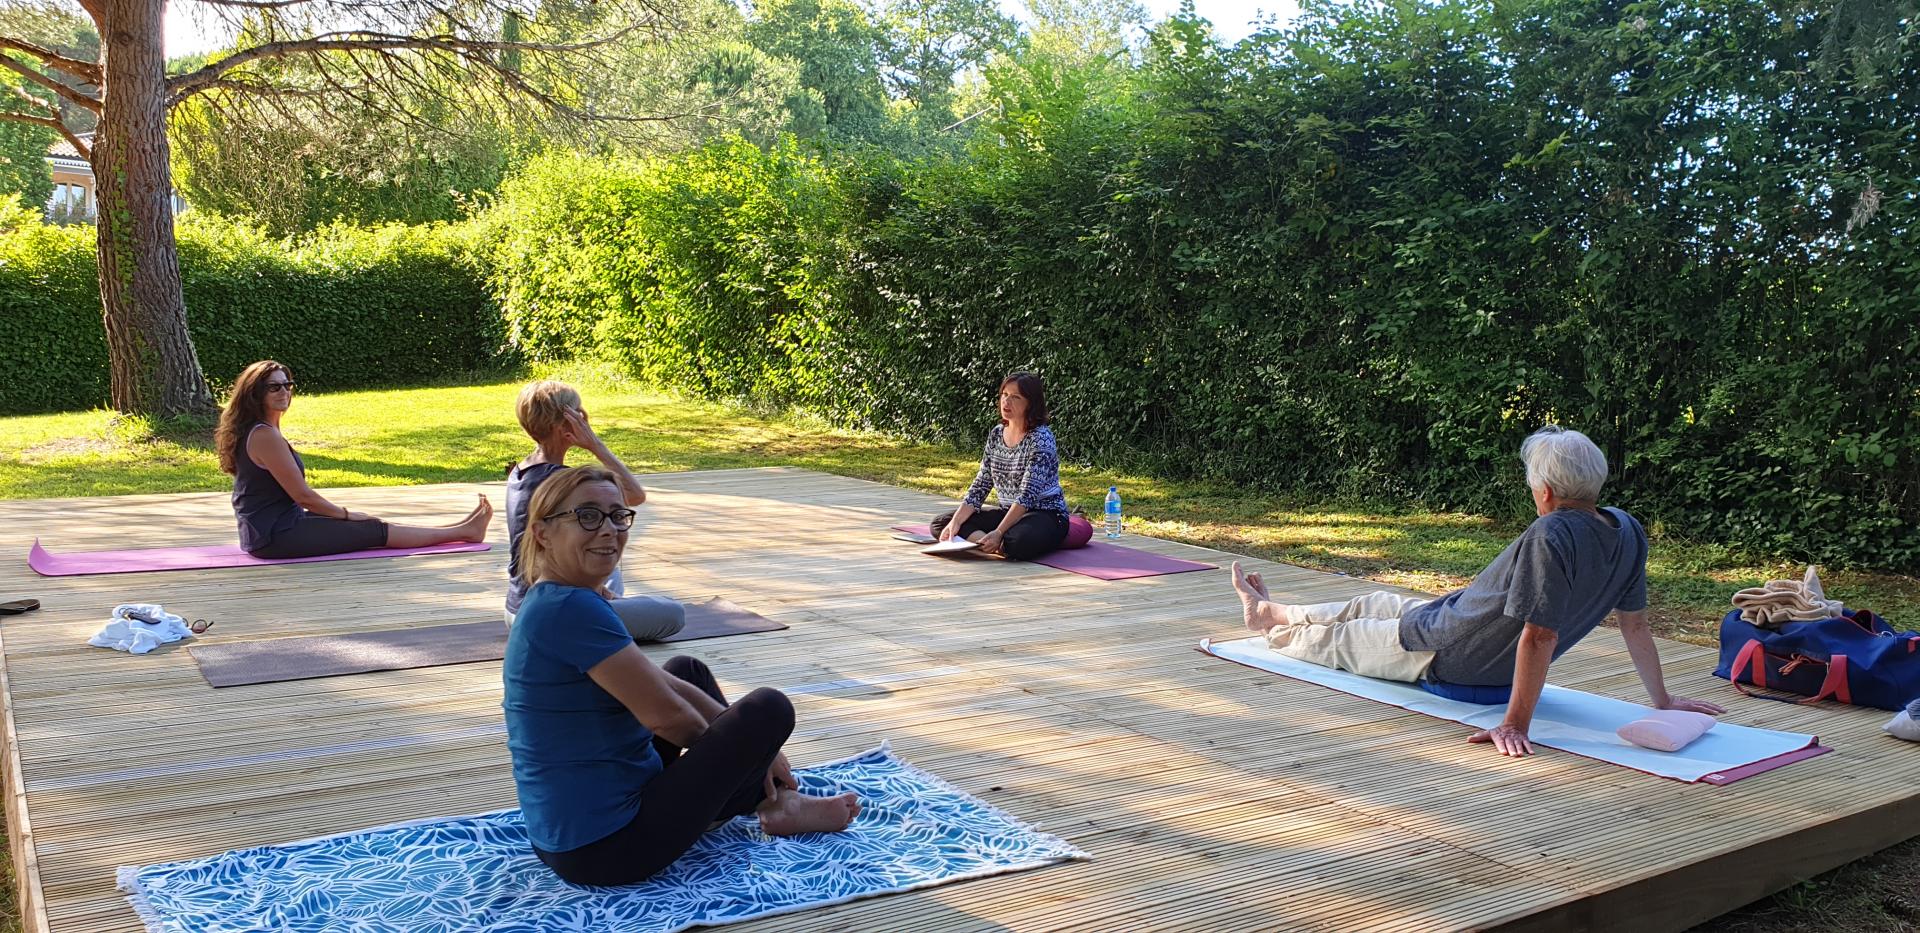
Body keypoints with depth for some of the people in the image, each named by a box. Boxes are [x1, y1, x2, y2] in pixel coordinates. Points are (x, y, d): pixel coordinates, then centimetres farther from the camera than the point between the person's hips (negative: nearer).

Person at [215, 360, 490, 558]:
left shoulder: (251, 431, 12)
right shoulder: (264, 436, -20)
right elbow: (302, 494, -18)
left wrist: (340, 514, 18)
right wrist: (345, 514, -4)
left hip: (264, 532, 10)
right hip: (276, 536, -10)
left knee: (368, 524, 12)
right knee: (375, 531, -2)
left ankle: (460, 529, 18)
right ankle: (463, 532, 6)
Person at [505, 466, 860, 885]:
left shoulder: (551, 604, 8)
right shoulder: (570, 609, -24)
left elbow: (659, 681, 13)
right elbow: (664, 713, -20)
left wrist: (749, 746, 12)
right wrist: (731, 741, 2)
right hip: (606, 850, -10)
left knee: (688, 670, 25)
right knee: (769, 708, -5)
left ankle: (768, 794, 27)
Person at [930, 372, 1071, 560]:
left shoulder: (1040, 438, -16)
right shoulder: (996, 434, 6)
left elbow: (1028, 494, -24)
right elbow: (980, 485, 5)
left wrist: (999, 533, -31)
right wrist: (956, 522, -9)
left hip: (1046, 515, -7)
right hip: (1009, 513, 8)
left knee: (1018, 543, -42)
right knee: (940, 523, -3)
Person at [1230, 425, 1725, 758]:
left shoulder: (1552, 535, -37)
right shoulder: (1627, 532, -10)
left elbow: (1540, 635, -38)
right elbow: (1635, 624, -4)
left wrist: (1516, 724, -33)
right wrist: (1661, 700, 7)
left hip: (1443, 659, -8)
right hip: (1500, 667, 8)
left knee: (1337, 638, 22)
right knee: (1376, 604, 29)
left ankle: (1272, 623, 52)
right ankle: (1273, 611, 52)